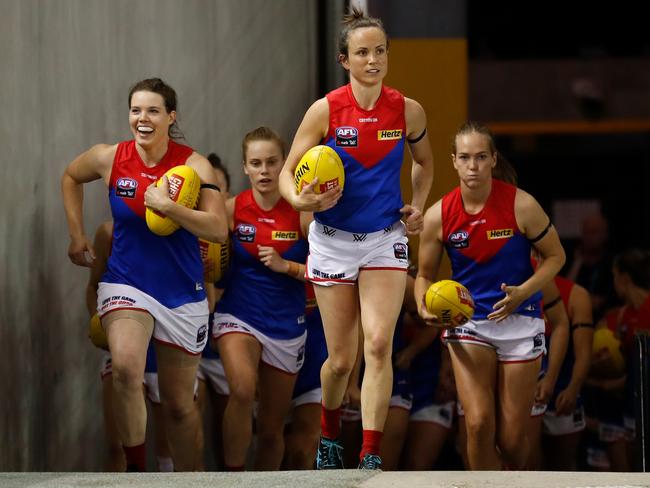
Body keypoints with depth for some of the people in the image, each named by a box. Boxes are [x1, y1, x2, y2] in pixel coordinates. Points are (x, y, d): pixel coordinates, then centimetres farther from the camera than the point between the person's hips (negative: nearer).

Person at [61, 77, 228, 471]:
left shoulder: (193, 165, -9)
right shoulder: (110, 159, -4)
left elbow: (219, 230, -18)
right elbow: (71, 177, 19)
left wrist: (167, 206, -28)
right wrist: (77, 235, 14)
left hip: (182, 293, 0)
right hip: (127, 285, 0)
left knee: (179, 402, 10)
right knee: (126, 366, -30)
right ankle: (136, 468, -20)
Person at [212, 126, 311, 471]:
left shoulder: (302, 213, -6)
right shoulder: (232, 210, -4)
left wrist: (286, 266, -17)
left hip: (286, 326, 2)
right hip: (238, 316, -1)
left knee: (272, 427, 10)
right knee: (242, 389, -31)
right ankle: (233, 476, -19)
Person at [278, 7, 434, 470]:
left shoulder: (408, 111, -4)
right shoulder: (325, 111, -11)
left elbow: (424, 161, 17)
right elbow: (288, 172, -6)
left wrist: (418, 204, 2)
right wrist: (300, 200, -26)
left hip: (385, 240, 1)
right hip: (333, 240, -1)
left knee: (379, 344, -16)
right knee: (341, 358, 4)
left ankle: (372, 458, -16)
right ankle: (329, 434, 34)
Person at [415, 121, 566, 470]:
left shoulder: (521, 206, -11)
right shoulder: (438, 216, -6)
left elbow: (555, 256, 0)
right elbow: (425, 274, 7)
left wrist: (523, 291, -16)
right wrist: (425, 308, -15)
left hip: (519, 321, -1)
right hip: (467, 322, 1)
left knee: (512, 438, 2)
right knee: (478, 423, -19)